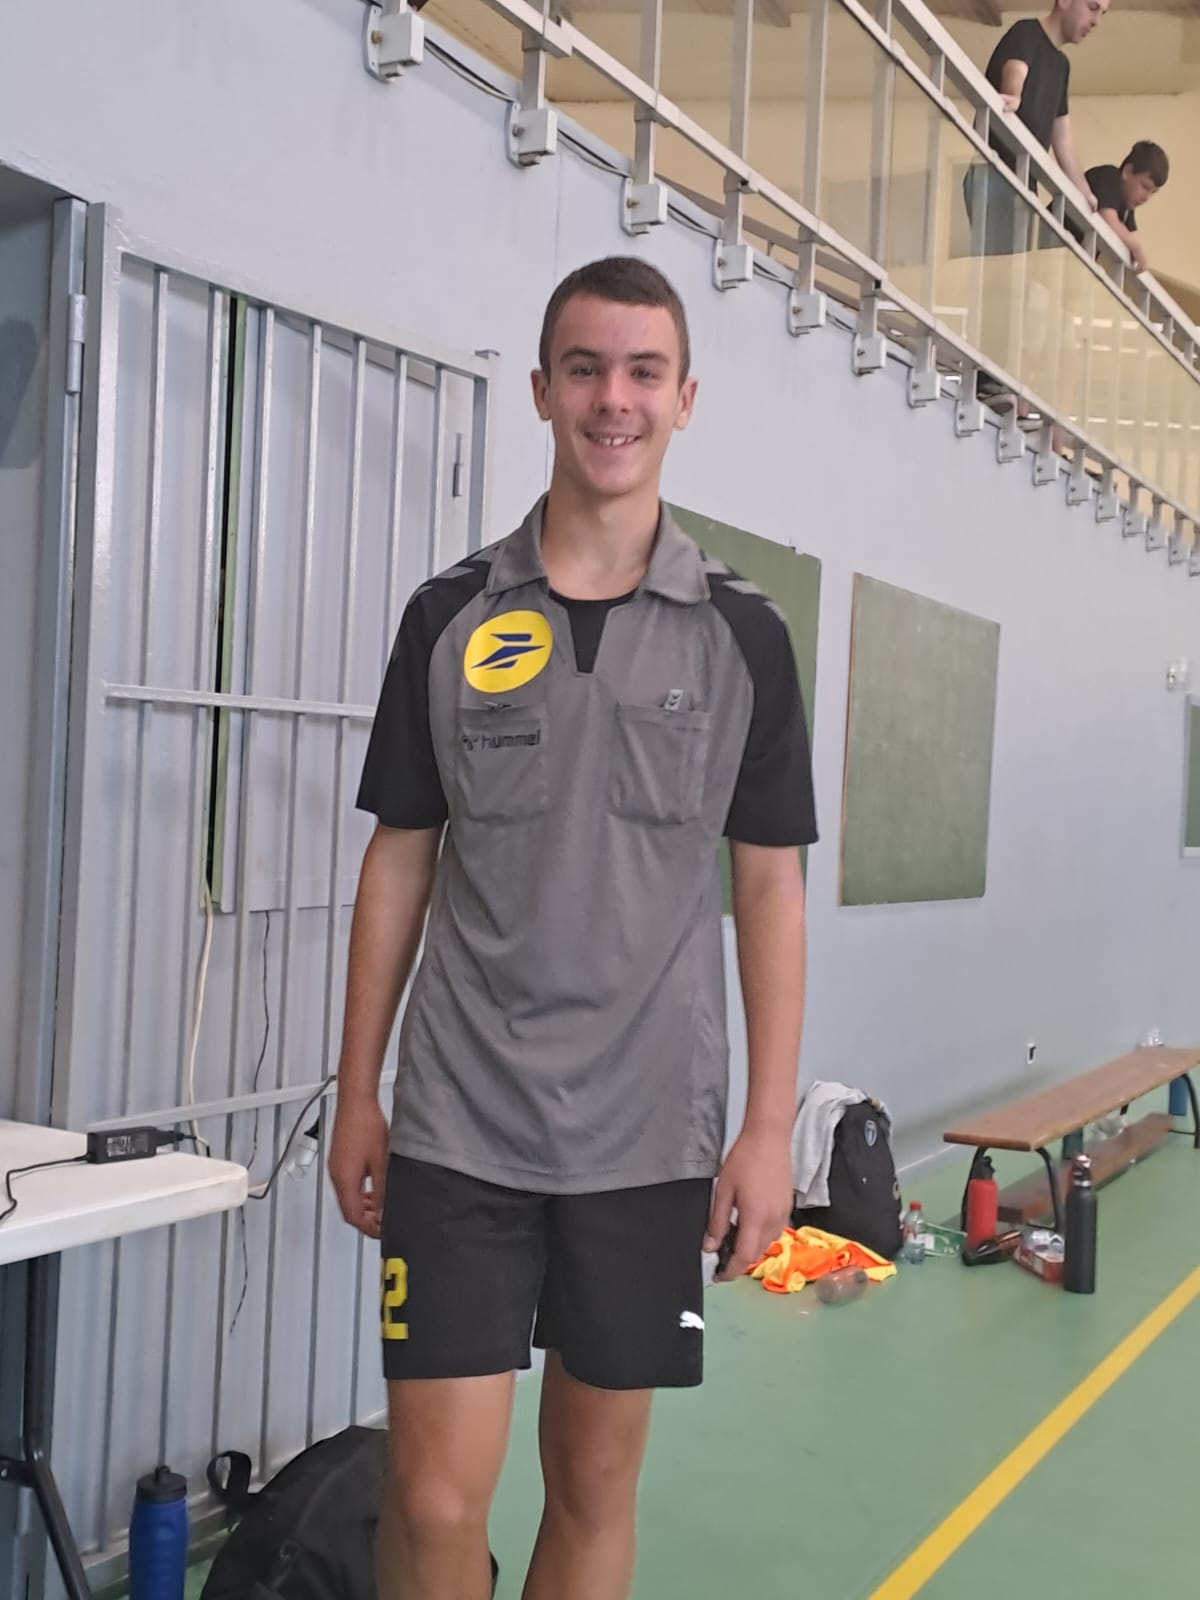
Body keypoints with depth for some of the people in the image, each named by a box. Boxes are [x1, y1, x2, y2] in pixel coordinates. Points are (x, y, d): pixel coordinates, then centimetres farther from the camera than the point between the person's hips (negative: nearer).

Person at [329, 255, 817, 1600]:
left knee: (595, 1485, 12)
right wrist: (356, 1096, 5)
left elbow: (768, 889, 3)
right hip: (457, 1128, 0)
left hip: (650, 1134, 1)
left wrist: (770, 1126, -2)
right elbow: (398, 862, 6)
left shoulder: (740, 633, 1)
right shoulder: (450, 615, 2)